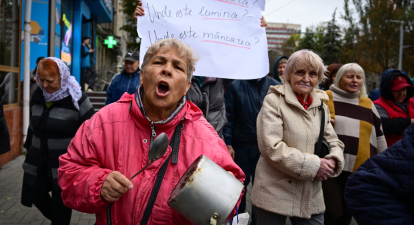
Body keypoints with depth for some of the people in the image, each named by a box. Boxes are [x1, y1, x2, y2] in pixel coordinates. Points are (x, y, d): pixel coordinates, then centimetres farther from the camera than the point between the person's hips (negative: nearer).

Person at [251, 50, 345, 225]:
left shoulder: (321, 105, 11)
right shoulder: (274, 100, -7)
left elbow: (334, 141, 17)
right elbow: (271, 147, -16)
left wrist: (333, 160, -7)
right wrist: (313, 165, -17)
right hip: (274, 195, -5)